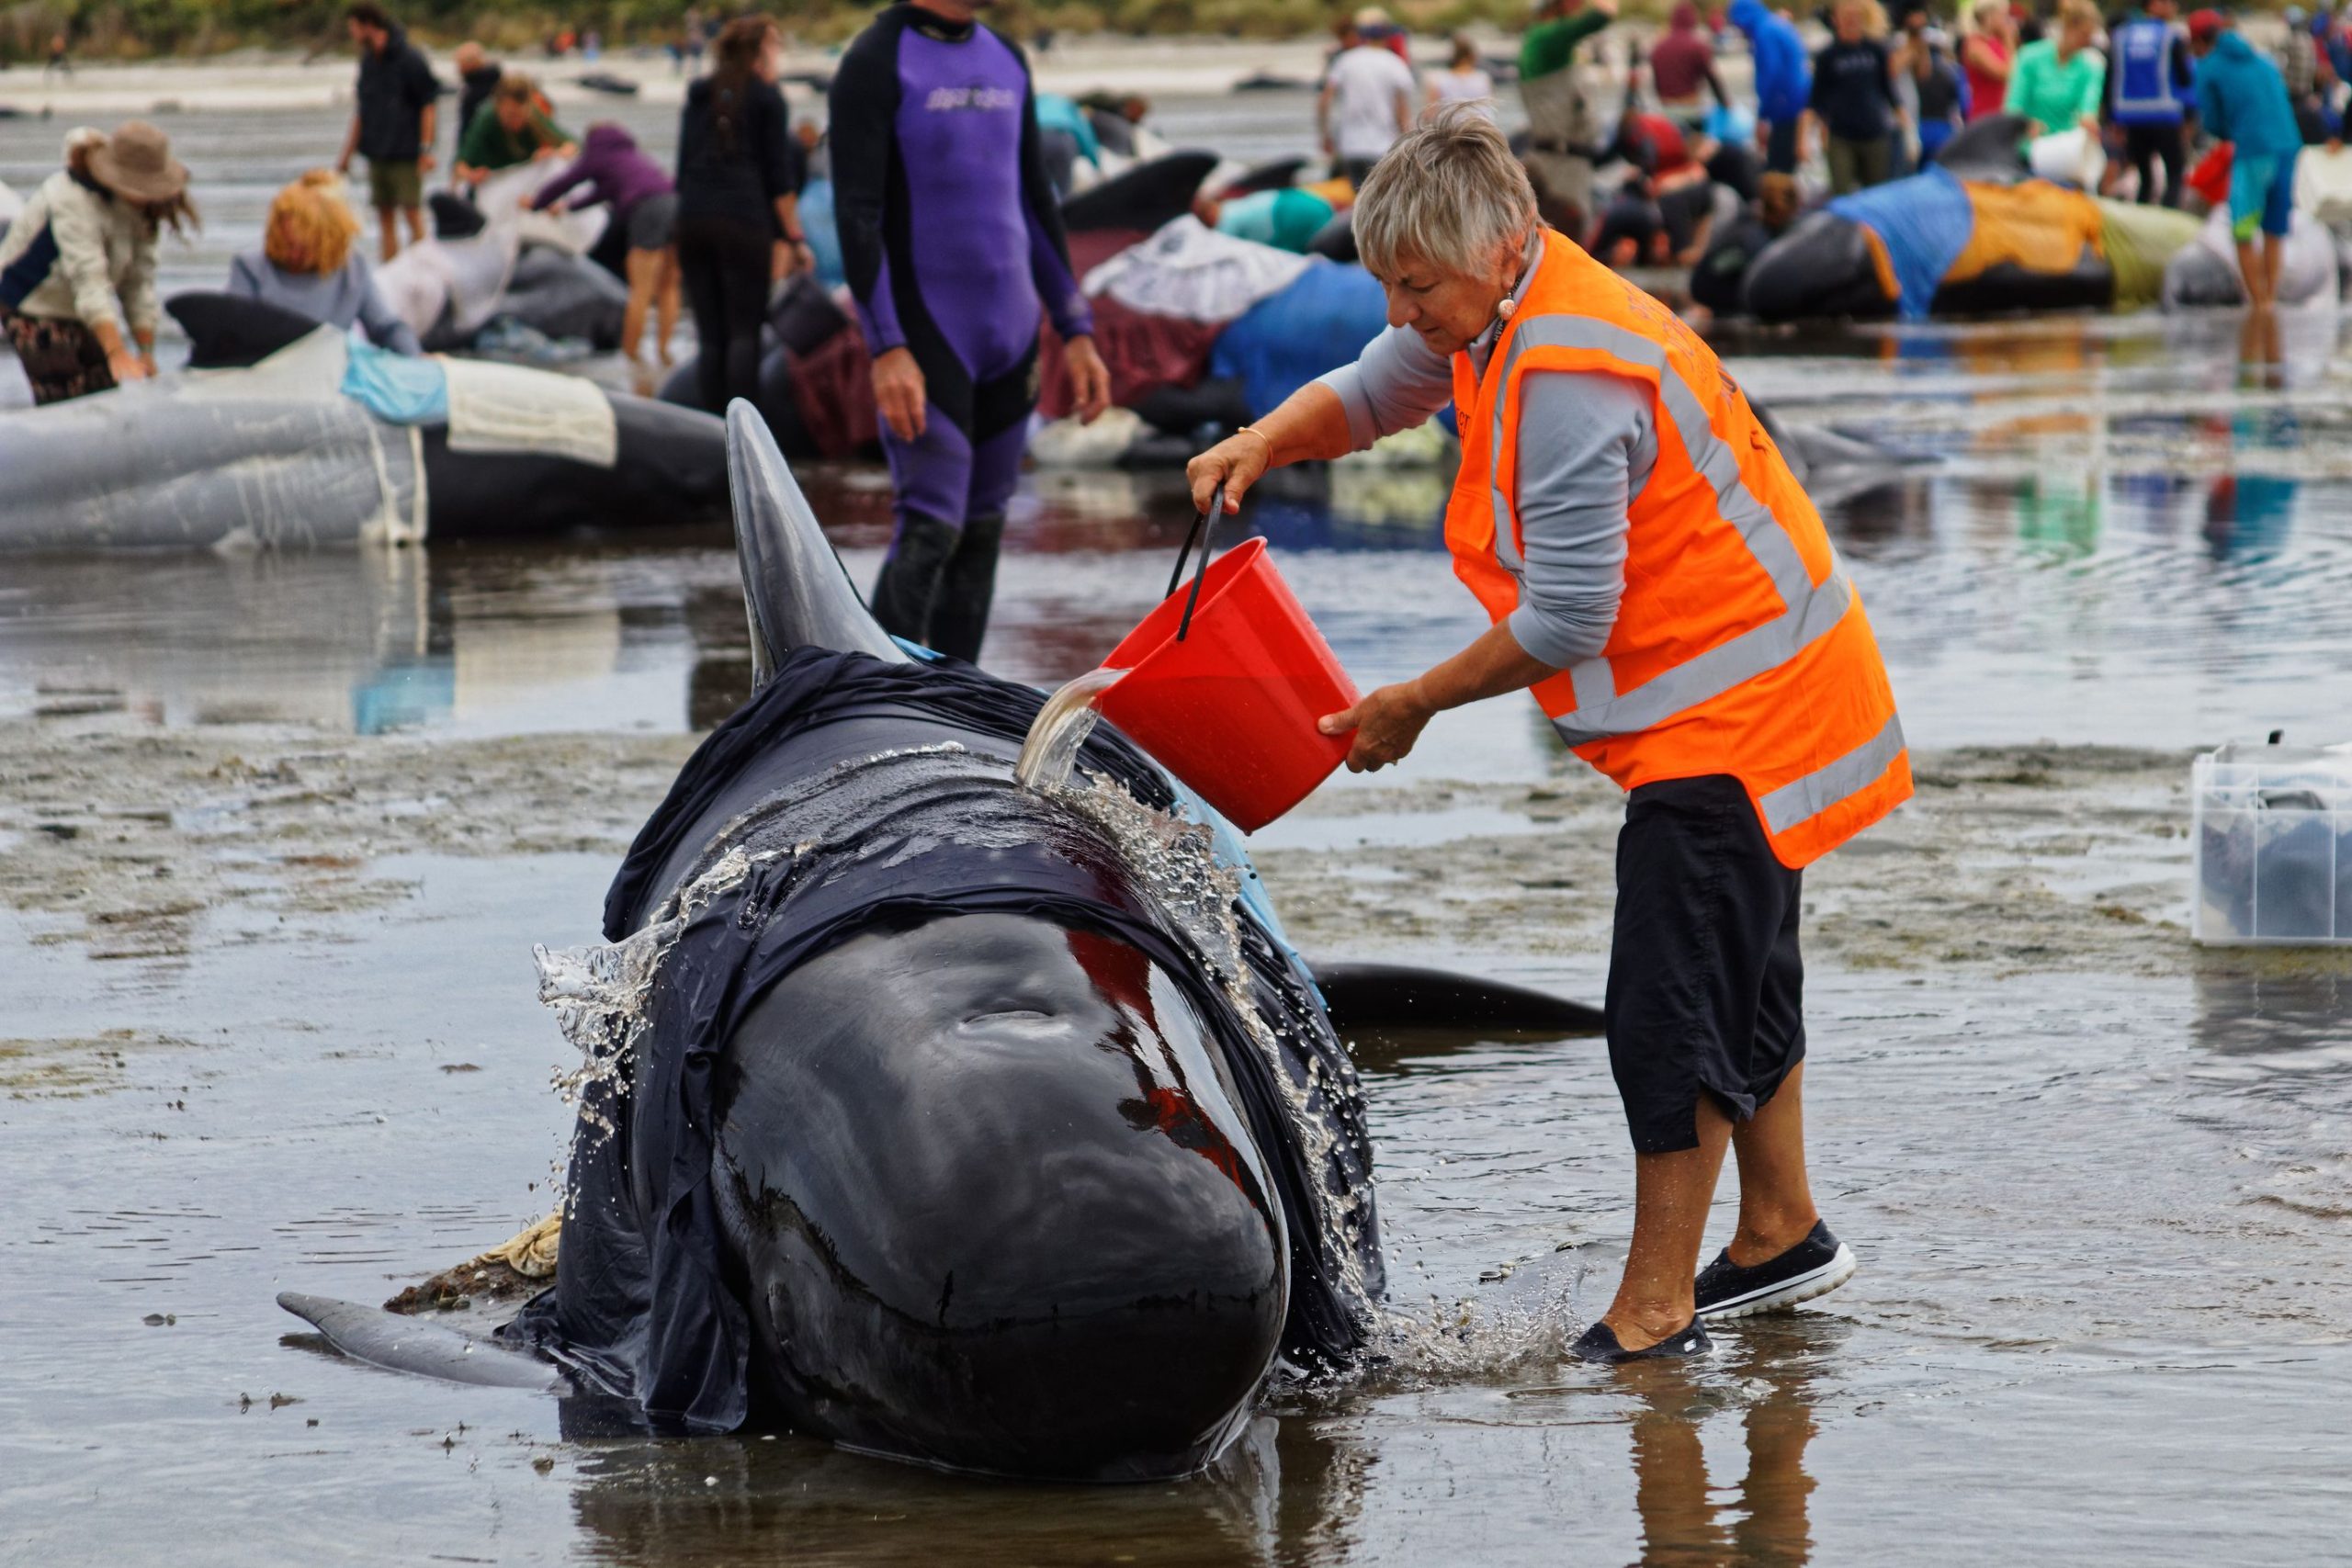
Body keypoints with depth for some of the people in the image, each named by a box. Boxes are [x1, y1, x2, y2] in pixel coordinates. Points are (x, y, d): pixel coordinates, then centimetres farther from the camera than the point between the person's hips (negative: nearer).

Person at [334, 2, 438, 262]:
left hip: (406, 152, -7)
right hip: (377, 153, 7)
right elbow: (361, 111, 18)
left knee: (412, 214, -8)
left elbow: (430, 104, -9)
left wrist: (426, 150, -14)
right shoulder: (368, 61, 11)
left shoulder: (409, 59, -11)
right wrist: (347, 153, 17)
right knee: (385, 216, 6)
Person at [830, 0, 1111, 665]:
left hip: (1008, 335, 7)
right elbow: (856, 214, -15)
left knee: (982, 530, 7)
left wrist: (1076, 332, 14)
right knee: (931, 529, -14)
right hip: (926, 336, -7)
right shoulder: (876, 63, -10)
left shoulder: (1006, 61, 12)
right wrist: (886, 350, -23)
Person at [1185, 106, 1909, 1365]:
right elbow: (1376, 389, 21)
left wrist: (1413, 706, -13)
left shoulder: (1566, 374, -27)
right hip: (1759, 690, 11)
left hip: (1732, 715, -11)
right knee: (1739, 975, 21)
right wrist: (1262, 445, 0)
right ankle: (1781, 1236, 35)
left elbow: (1566, 621, -25)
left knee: (1670, 1003, -10)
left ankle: (1655, 1309, -6)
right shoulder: (1495, 314, 4)